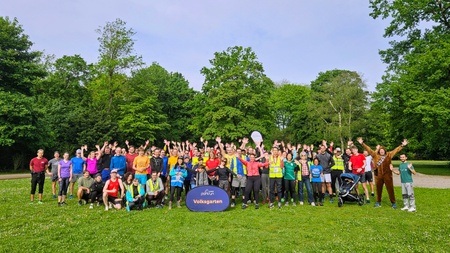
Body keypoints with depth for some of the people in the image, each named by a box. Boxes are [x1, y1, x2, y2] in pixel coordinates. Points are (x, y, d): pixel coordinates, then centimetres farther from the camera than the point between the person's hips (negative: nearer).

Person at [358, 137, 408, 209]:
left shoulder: (389, 155, 5)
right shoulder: (375, 155, 4)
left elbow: (396, 150, 4)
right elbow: (369, 149, 2)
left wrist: (402, 145, -4)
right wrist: (362, 143, -4)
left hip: (387, 175, -1)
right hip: (378, 175, 1)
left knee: (390, 189, 4)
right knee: (378, 189, 11)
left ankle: (393, 202, 15)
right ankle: (378, 202, 25)